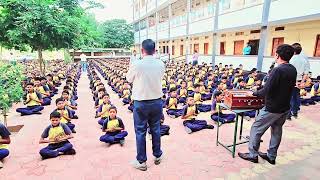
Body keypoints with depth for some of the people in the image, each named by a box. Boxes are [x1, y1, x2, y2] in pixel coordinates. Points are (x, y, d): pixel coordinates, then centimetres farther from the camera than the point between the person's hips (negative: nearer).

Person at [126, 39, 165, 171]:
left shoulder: (137, 65, -16)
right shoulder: (161, 64, -6)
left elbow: (128, 79, 1)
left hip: (141, 103, -3)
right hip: (157, 101, 4)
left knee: (140, 131, 9)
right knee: (156, 129, 18)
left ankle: (141, 161, 20)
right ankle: (157, 155, 34)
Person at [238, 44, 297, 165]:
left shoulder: (277, 70, -23)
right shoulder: (293, 70, 3)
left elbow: (266, 90, -25)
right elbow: (290, 87, 12)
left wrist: (253, 93, -10)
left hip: (272, 108, -8)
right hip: (285, 107, 8)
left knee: (256, 129, 5)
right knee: (277, 131, 18)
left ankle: (253, 155, 15)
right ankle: (271, 156, 30)